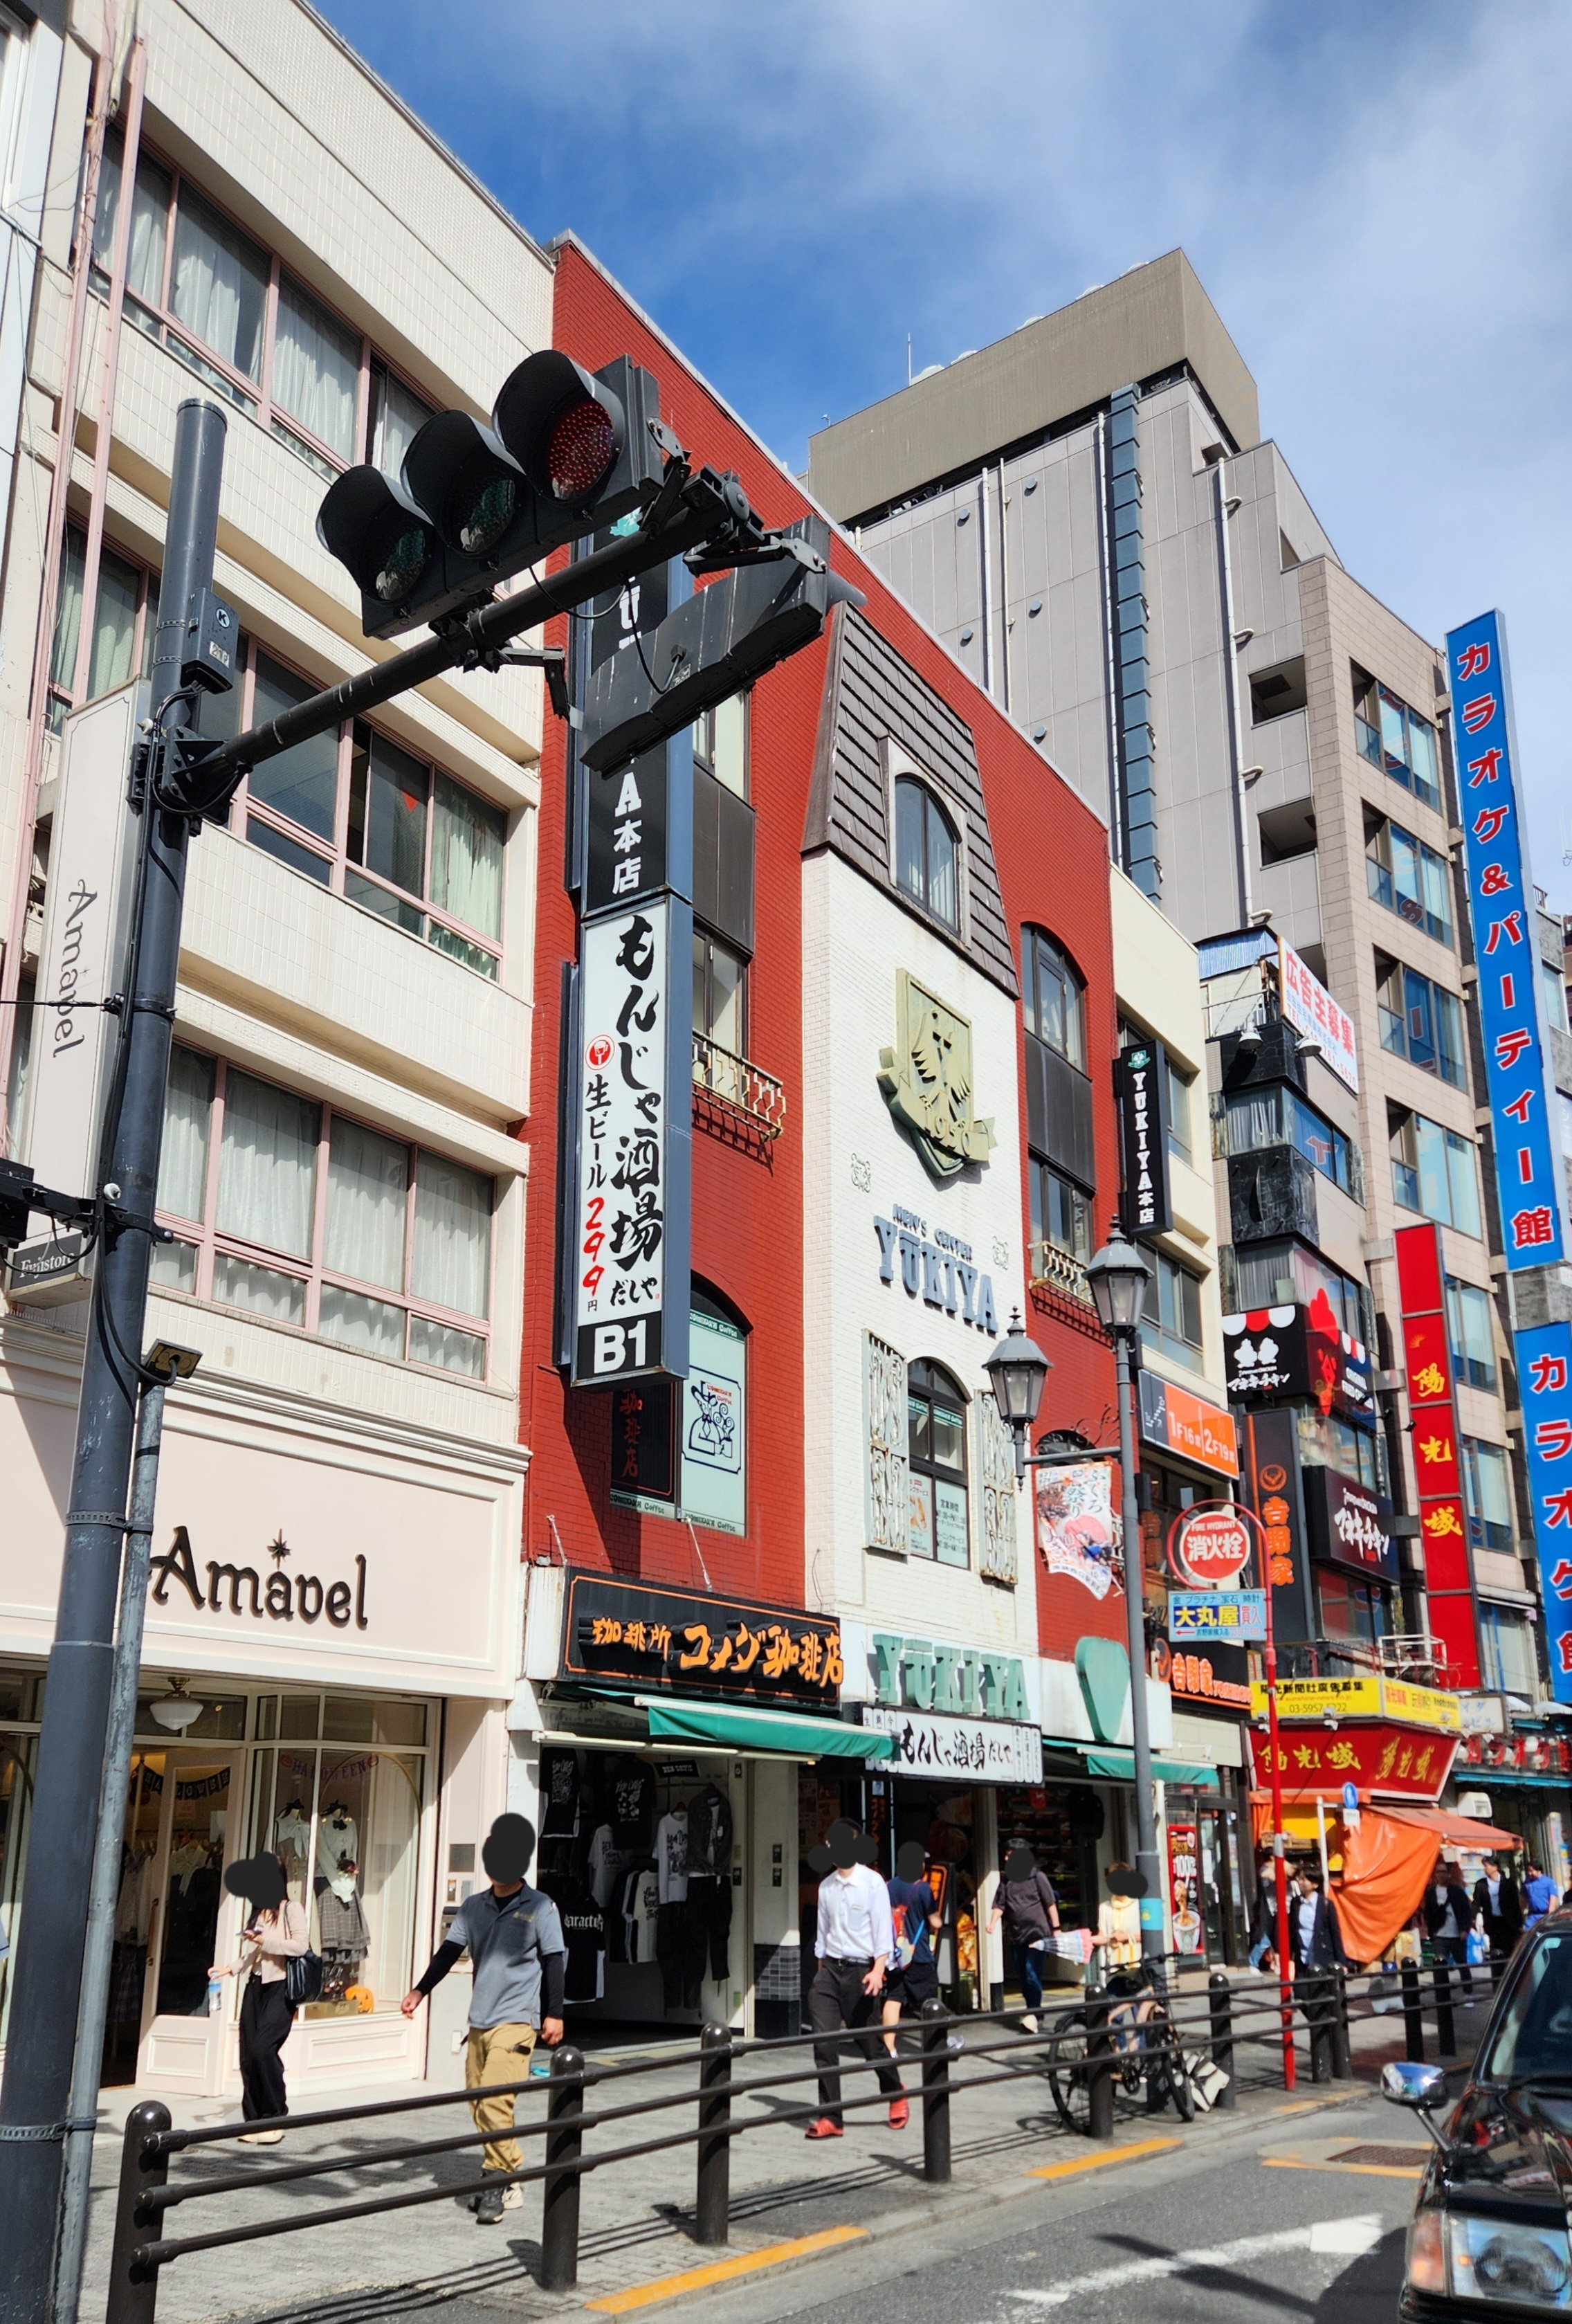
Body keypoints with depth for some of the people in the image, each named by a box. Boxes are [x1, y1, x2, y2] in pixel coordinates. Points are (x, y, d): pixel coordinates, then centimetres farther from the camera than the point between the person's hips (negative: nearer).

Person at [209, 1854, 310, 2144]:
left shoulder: (291, 1910, -1)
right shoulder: (257, 1913, 20)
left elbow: (301, 1945, -12)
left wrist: (266, 1942, -15)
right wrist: (230, 1968, 6)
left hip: (280, 1988, -7)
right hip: (255, 1987, 7)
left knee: (263, 2048, -17)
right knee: (248, 2054, 1)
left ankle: (275, 2117, -5)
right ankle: (255, 2121, 8)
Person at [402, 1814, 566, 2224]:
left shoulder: (539, 1907, -2)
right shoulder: (473, 1906, 10)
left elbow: (554, 1960, -3)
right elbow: (448, 1952, 7)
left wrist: (554, 2013, -7)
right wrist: (419, 1991, -4)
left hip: (516, 2019, -5)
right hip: (479, 2020, 6)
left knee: (495, 2101, -16)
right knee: (478, 2104, 7)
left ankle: (496, 2184, -5)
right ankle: (510, 2183, 20)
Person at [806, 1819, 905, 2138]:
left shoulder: (872, 1883, -6)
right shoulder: (826, 1886, 8)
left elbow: (883, 1931, -8)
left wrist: (878, 1970, -17)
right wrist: (821, 1970, 13)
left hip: (860, 1970, -4)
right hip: (829, 1969, 4)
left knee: (870, 2041, 6)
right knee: (823, 2043, -6)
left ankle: (896, 2094, 33)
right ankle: (830, 2118, 0)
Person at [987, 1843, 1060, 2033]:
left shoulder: (1037, 1876, -3)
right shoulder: (1007, 1880, 10)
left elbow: (1050, 1903, -1)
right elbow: (1000, 1905, 5)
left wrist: (1056, 1928, -4)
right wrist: (993, 1922, -12)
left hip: (1036, 1933, -5)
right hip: (1015, 1935, 5)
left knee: (1032, 1973, -14)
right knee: (1021, 1976, 8)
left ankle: (1033, 2014, -17)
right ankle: (1034, 2010, 19)